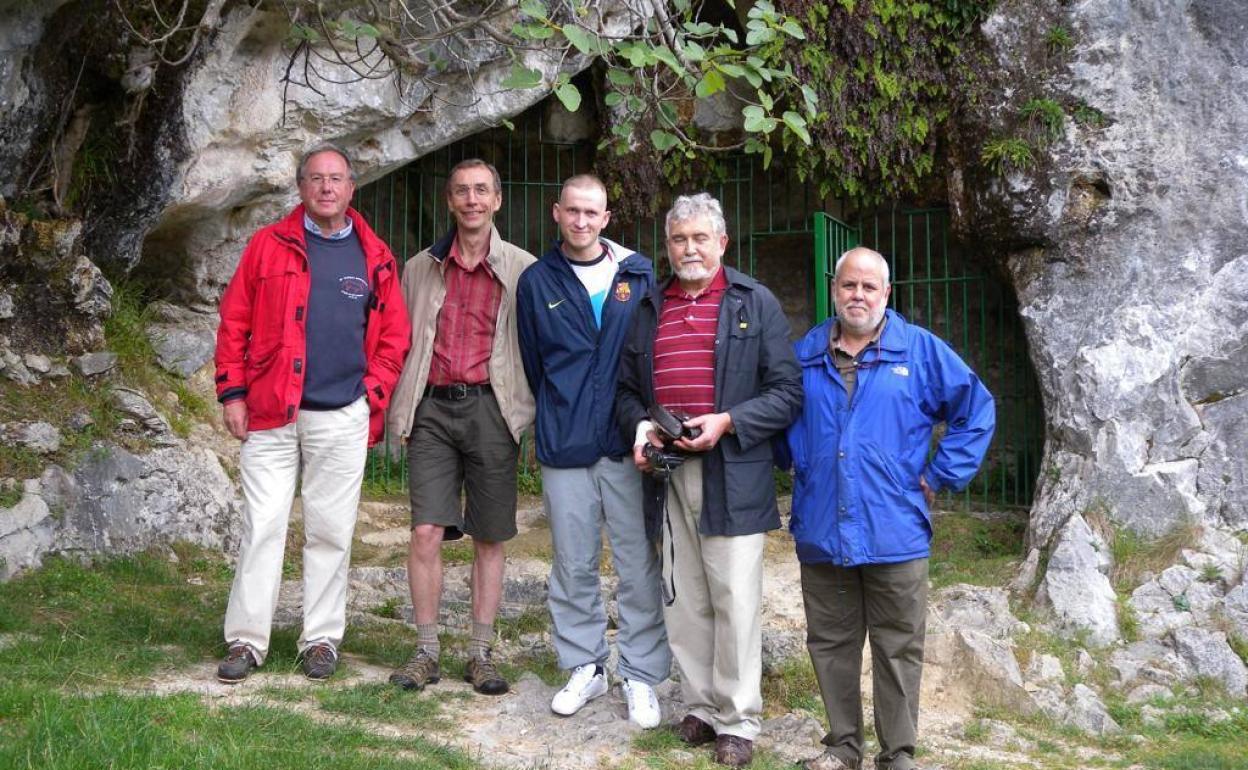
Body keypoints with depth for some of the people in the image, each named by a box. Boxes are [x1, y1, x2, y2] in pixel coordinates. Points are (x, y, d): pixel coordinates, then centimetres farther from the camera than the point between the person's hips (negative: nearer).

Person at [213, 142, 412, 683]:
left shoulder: (374, 257, 7)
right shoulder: (269, 245, 3)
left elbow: (394, 335, 9)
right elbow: (234, 321, 2)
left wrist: (374, 396, -2)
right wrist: (233, 392, -4)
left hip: (343, 418, 1)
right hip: (269, 415, -1)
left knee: (330, 532, 7)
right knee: (262, 527, 0)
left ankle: (321, 639, 18)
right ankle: (246, 640, 8)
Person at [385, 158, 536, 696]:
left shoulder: (523, 270, 4)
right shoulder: (419, 269, 12)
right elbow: (401, 345, 14)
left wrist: (528, 414, -4)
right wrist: (399, 413, 6)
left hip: (491, 409, -1)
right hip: (432, 408, 1)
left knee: (489, 538, 5)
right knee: (426, 532, -5)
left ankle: (481, 654, 14)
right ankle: (426, 651, 7)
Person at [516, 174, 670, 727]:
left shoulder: (639, 274, 5)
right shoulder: (536, 282, 7)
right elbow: (533, 365, 15)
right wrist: (559, 420, 12)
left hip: (629, 444, -1)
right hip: (564, 448, 1)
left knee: (639, 566, 0)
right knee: (573, 564, 8)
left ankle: (641, 676, 10)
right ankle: (584, 666, 22)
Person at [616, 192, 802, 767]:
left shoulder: (755, 304, 2)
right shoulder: (650, 308, 17)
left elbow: (787, 392, -3)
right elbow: (627, 388, 22)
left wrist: (727, 422, -15)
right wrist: (640, 426, 1)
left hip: (733, 475, -4)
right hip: (668, 474, 4)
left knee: (735, 601, -3)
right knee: (683, 601, 7)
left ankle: (738, 721, 5)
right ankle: (701, 705, 19)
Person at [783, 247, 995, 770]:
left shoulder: (920, 350, 1)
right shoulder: (804, 354, 8)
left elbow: (976, 410, 3)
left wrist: (940, 476, -1)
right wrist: (794, 464, 11)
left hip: (893, 532, -2)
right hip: (821, 531, 3)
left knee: (898, 648, 3)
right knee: (831, 644, 10)